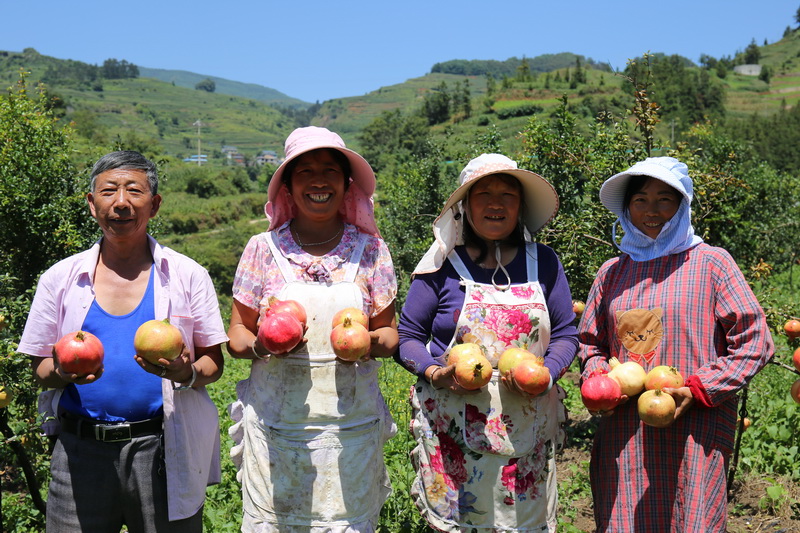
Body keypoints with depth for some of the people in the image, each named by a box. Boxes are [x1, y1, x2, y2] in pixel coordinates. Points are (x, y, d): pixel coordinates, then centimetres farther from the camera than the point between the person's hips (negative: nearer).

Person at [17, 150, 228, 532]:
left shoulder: (188, 276, 2)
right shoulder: (60, 278, 6)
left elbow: (213, 363, 4)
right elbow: (40, 368, 10)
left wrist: (187, 374, -17)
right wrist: (62, 373, -12)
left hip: (162, 447, -1)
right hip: (81, 450, 1)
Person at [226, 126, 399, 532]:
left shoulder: (371, 250, 3)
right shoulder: (263, 249, 2)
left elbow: (389, 332, 9)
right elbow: (237, 333, 7)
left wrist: (371, 343, -13)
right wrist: (260, 347, -15)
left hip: (351, 425, 1)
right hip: (275, 424, 0)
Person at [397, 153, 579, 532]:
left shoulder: (543, 263, 6)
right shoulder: (443, 266, -1)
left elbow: (565, 334, 9)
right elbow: (407, 337, 3)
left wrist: (545, 374, -10)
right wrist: (435, 372, -16)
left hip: (528, 426, 2)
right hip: (454, 429, -2)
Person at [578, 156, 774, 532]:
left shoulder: (711, 263, 1)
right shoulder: (612, 272, 13)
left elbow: (755, 342, -2)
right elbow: (591, 342, 22)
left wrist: (697, 390, -12)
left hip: (693, 435, -3)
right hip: (622, 436, 4)